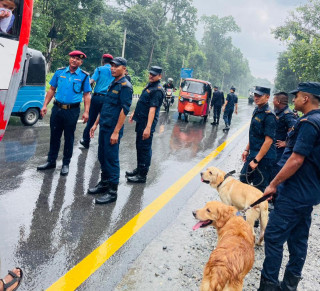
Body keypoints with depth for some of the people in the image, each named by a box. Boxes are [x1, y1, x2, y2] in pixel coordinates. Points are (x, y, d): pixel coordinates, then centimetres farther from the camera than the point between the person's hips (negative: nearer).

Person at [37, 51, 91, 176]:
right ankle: (51, 161, 26)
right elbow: (52, 90, 10)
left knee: (69, 138, 6)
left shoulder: (84, 76, -1)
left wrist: (86, 112, -9)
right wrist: (45, 105, 4)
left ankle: (66, 164, 20)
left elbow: (86, 95, 0)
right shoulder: (59, 72, 6)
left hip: (72, 111, -3)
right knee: (54, 136, 11)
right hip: (57, 108, 3)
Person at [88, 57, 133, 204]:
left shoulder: (125, 86, -11)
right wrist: (96, 124, 18)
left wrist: (116, 132, -20)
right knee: (102, 157, 15)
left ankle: (112, 191, 6)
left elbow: (124, 110, -17)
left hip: (113, 130, -8)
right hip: (104, 127, 9)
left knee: (111, 159, -3)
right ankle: (104, 183, 29)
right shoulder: (113, 84, 16)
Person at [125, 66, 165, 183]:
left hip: (147, 122, -10)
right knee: (139, 146, 18)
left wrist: (148, 127, -30)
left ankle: (142, 175, 6)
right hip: (140, 120, 10)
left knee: (144, 148, -3)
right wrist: (134, 113, 28)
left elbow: (152, 109, -25)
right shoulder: (149, 86, 13)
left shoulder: (158, 90, -17)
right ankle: (139, 169, 33)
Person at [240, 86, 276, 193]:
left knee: (259, 188, 3)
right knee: (243, 178, 19)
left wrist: (256, 160, -21)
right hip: (253, 154, 9)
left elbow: (269, 141, -23)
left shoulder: (269, 115, -19)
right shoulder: (256, 111, 8)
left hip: (264, 157, -9)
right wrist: (247, 150, 16)